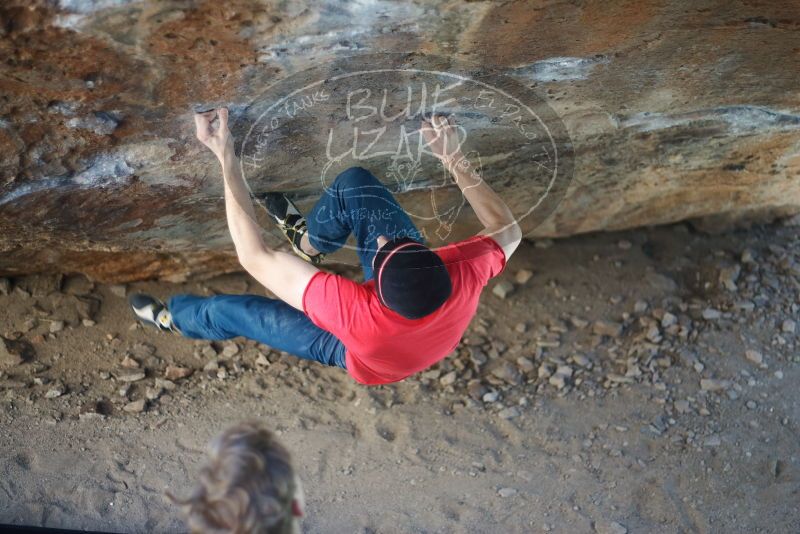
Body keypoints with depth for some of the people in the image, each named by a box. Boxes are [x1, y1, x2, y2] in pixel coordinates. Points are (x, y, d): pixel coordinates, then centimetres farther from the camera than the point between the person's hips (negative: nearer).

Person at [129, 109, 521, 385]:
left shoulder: (357, 312, -48)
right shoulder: (463, 279, -41)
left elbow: (254, 256, -41)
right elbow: (508, 231, -17)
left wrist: (226, 159, -40)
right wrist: (454, 160, -25)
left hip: (367, 357, -3)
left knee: (231, 311, 10)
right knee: (355, 183, -10)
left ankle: (175, 319, 48)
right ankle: (309, 241, 26)